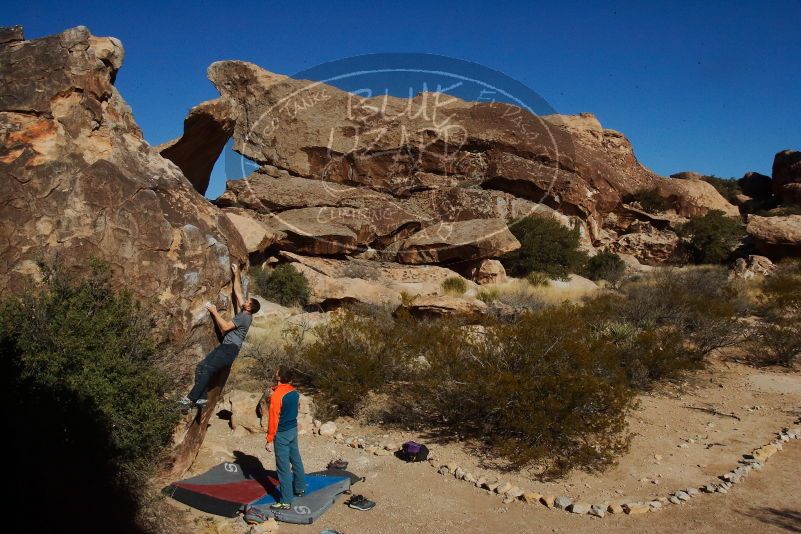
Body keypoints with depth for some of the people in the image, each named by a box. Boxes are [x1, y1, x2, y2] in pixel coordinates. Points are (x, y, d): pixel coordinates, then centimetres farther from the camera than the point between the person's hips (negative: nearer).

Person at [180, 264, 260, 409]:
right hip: (225, 347, 9)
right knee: (200, 367, -2)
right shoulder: (244, 314, 16)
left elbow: (225, 327, -14)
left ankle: (191, 398, -21)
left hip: (230, 349, -9)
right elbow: (238, 291, 23)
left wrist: (214, 311, -6)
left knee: (207, 370, -19)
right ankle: (201, 398, -7)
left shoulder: (244, 316, -11)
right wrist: (236, 274, 24)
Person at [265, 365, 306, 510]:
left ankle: (286, 502, 5)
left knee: (283, 467, -1)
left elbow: (273, 419, -21)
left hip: (282, 433, -8)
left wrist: (269, 440, -14)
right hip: (293, 429, 8)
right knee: (296, 460, 21)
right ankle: (300, 488, 36)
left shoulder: (277, 395, -23)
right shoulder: (294, 391, 0)